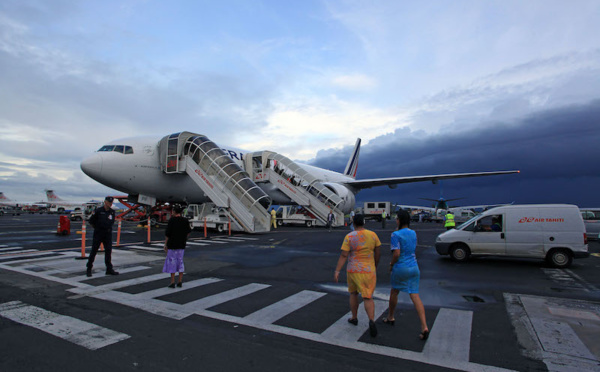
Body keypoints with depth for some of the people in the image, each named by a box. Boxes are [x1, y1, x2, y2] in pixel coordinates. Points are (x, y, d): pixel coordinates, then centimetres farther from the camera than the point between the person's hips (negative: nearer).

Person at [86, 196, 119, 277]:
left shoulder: (112, 212, 6)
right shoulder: (98, 210, -7)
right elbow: (91, 221, 1)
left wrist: (108, 227, 12)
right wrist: (96, 227, 7)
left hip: (108, 233, 4)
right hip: (98, 233, -4)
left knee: (108, 251, 2)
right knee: (94, 250, 3)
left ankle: (109, 269, 7)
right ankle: (89, 269, 16)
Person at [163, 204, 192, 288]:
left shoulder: (172, 220, -13)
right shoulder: (185, 220, 0)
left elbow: (167, 234, -12)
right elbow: (188, 232, 7)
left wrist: (165, 244, -3)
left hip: (172, 244, -4)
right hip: (182, 245, 5)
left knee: (172, 262, 4)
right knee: (180, 262, 12)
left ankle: (172, 282, 6)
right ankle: (180, 282, 14)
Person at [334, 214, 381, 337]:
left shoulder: (349, 237, -11)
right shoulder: (372, 235, -4)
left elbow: (343, 255, -16)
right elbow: (378, 252, 3)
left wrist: (337, 271, -15)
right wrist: (375, 266, 17)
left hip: (353, 270, -1)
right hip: (368, 271, 1)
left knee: (353, 292, 24)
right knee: (368, 298, 5)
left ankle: (354, 318, 33)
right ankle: (372, 321, -19)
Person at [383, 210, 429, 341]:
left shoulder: (396, 234, -15)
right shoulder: (413, 233, 7)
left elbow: (396, 253, -21)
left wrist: (391, 265, -3)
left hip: (400, 268, -5)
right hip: (414, 267, 5)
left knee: (394, 292, 18)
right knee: (415, 296, 3)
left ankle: (390, 317, 36)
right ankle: (424, 327, -7)